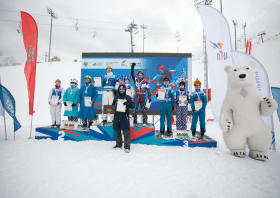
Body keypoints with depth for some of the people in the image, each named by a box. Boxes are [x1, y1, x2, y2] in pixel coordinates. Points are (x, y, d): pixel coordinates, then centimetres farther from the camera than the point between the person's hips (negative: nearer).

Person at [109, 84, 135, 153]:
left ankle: (127, 147, 5)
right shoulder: (116, 97, 11)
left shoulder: (128, 97, 1)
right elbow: (113, 106, 18)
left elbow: (133, 105, -3)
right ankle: (118, 145, 31)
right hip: (116, 117, 4)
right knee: (117, 132, 14)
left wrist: (128, 104, -22)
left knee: (126, 132, -4)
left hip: (125, 117, -4)